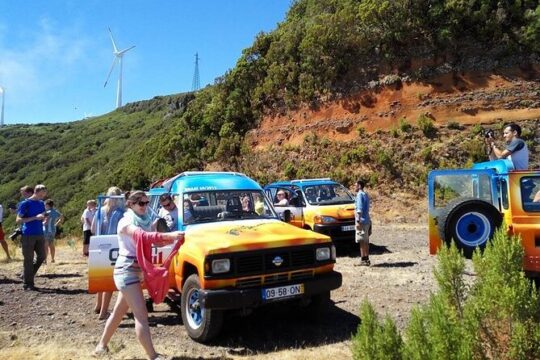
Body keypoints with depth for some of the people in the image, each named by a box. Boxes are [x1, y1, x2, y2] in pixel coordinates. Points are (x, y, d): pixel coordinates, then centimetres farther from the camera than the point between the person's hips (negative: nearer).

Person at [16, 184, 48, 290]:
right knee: (29, 259, 0)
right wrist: (35, 218, -20)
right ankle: (28, 284, 8)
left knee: (41, 257, 7)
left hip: (39, 234, 6)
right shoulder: (25, 203, -7)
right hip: (28, 235, -6)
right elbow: (18, 220, -11)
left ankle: (29, 276, 27)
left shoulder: (41, 203, 11)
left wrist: (43, 218, -3)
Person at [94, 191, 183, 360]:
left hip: (138, 270, 8)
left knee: (119, 311, 20)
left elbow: (157, 241, 3)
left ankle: (101, 345, 37)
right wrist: (169, 234, -40)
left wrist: (172, 238, -16)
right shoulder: (125, 222, -13)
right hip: (127, 270, -8)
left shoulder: (145, 221, 11)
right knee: (141, 315, -11)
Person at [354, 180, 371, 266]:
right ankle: (366, 259, 17)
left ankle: (363, 259, -5)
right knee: (365, 241, 12)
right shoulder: (365, 195, 18)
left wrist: (358, 221, -21)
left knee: (362, 241, -6)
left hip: (362, 221, -9)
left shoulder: (360, 195, -11)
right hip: (367, 221, 9)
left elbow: (360, 209, -19)